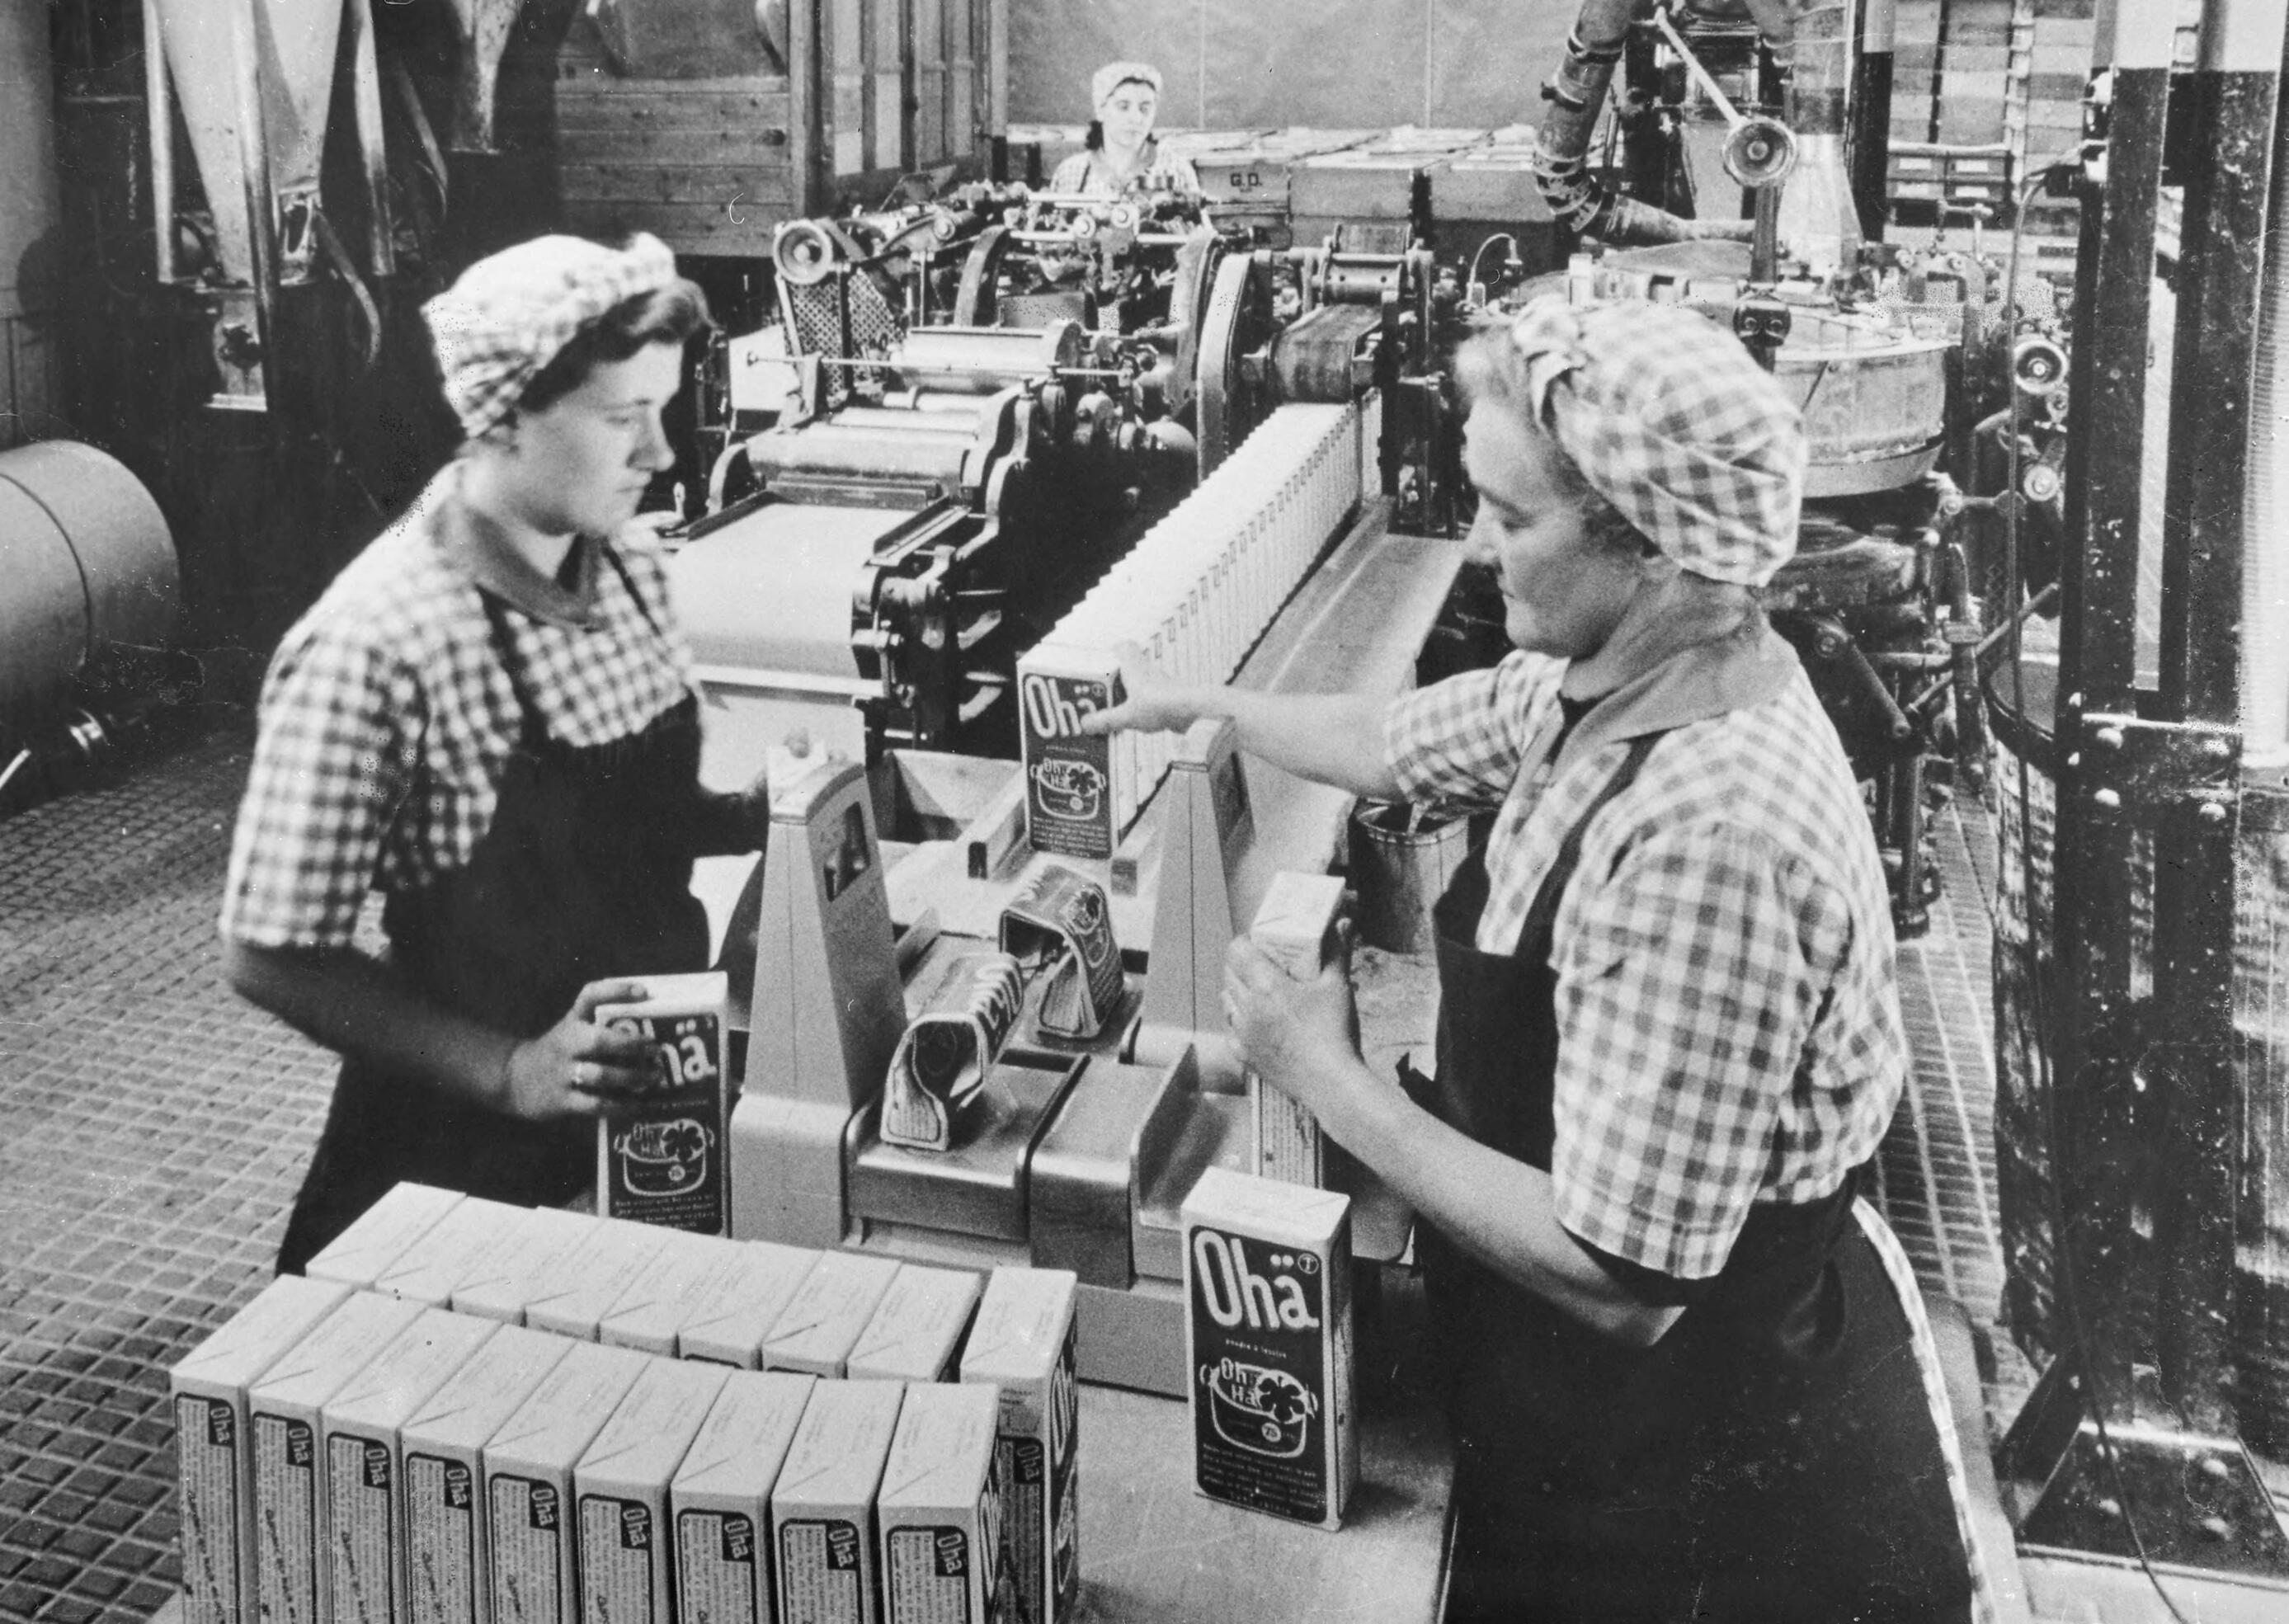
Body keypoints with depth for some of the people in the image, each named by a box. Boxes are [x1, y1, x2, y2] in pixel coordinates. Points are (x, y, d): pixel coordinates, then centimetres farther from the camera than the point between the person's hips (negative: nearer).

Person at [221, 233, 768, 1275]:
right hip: (463, 1167, -6)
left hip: (652, 1112, 7)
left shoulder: (632, 565, -1)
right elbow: (269, 955, -19)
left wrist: (765, 818, -5)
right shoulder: (372, 649, -23)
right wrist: (511, 1071, -25)